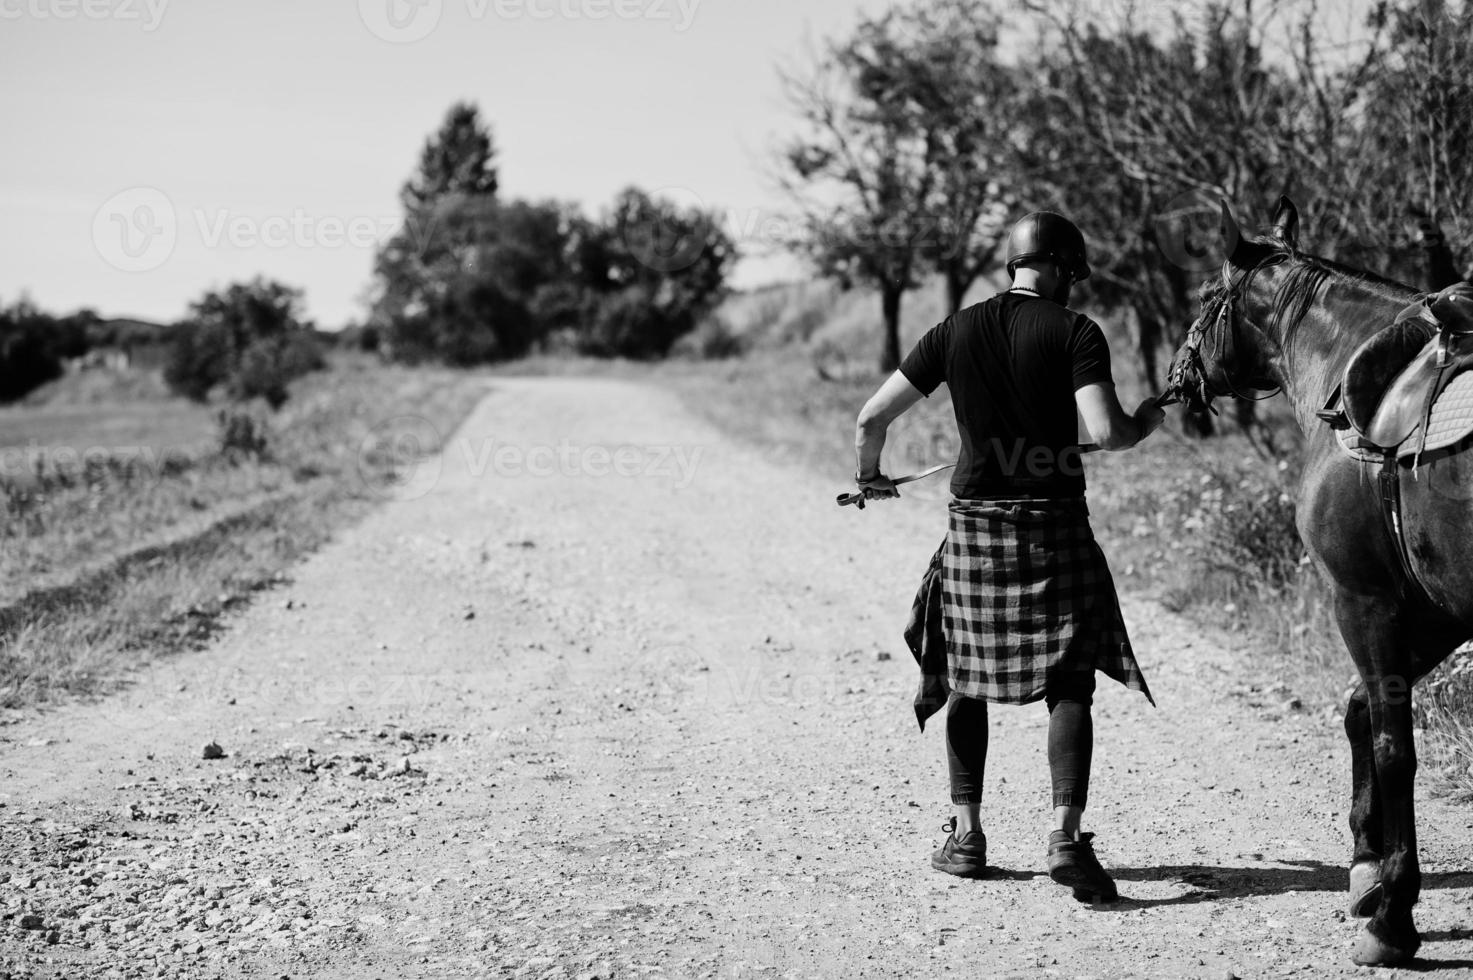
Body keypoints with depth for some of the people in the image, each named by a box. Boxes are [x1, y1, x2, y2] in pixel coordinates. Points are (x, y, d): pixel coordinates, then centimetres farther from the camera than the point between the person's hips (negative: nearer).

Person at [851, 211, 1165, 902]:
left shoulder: (957, 332, 5)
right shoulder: (1075, 332, -5)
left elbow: (872, 416, 6)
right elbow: (1105, 431, -17)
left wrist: (868, 478, 24)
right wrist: (1146, 422, 5)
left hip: (974, 525, 3)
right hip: (1056, 527, -3)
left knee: (966, 682, 14)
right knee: (1069, 686, 0)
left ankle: (966, 833, 19)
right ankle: (1066, 835, -11)